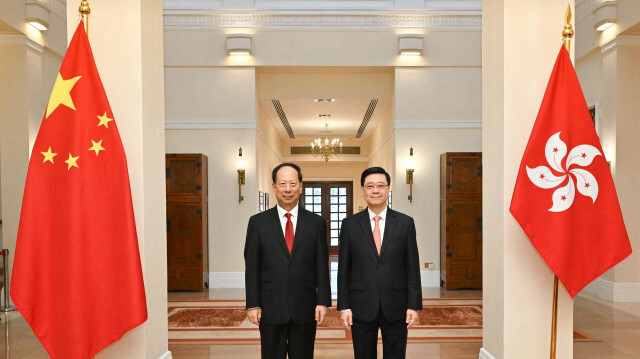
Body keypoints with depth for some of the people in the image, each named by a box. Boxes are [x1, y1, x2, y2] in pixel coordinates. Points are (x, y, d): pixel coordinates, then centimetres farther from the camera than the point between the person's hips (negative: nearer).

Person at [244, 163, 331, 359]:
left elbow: (322, 265, 2)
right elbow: (252, 267, 0)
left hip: (305, 308, 1)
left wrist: (323, 301, -4)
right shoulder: (258, 222, 1)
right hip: (270, 308, 0)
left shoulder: (316, 222, 2)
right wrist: (253, 305, -4)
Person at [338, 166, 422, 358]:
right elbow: (343, 269, 2)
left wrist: (414, 305, -3)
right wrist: (344, 306, -2)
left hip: (396, 308, 0)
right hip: (361, 307, 0)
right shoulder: (350, 224, 1)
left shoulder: (405, 223, 1)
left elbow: (412, 268, 1)